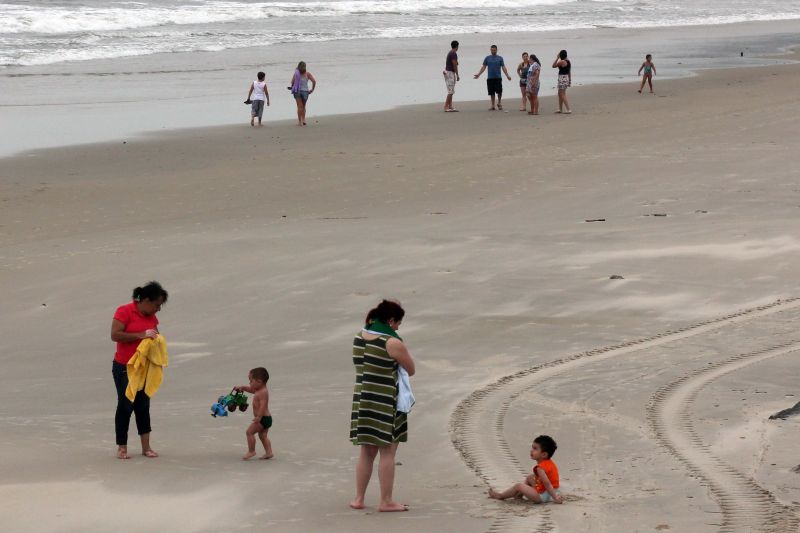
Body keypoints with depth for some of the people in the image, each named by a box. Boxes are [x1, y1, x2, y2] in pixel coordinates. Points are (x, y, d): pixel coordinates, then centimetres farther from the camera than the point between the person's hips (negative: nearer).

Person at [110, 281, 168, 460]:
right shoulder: (124, 311, -13)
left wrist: (156, 337, -3)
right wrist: (141, 335, -26)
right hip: (124, 368, -6)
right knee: (125, 405, -1)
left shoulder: (152, 317, 8)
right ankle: (122, 448, 8)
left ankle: (146, 447, 12)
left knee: (143, 406, 8)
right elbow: (115, 335, -22)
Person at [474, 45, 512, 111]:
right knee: (491, 92, 3)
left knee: (499, 91, -11)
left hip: (498, 77, -2)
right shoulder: (487, 58, 9)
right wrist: (479, 74, -1)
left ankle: (499, 103, 11)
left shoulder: (500, 58, 6)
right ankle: (493, 106, 10)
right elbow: (484, 67, 9)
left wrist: (507, 75, -8)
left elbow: (503, 67, 3)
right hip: (490, 77, 2)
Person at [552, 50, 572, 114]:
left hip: (562, 78, -9)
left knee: (563, 95, -5)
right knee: (560, 94, 19)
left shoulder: (561, 62, -17)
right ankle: (560, 109, 25)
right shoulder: (569, 62, 8)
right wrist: (570, 80, 22)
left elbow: (553, 66, -5)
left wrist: (557, 58, -3)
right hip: (567, 78, 9)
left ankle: (568, 109, -11)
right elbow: (569, 72, 15)